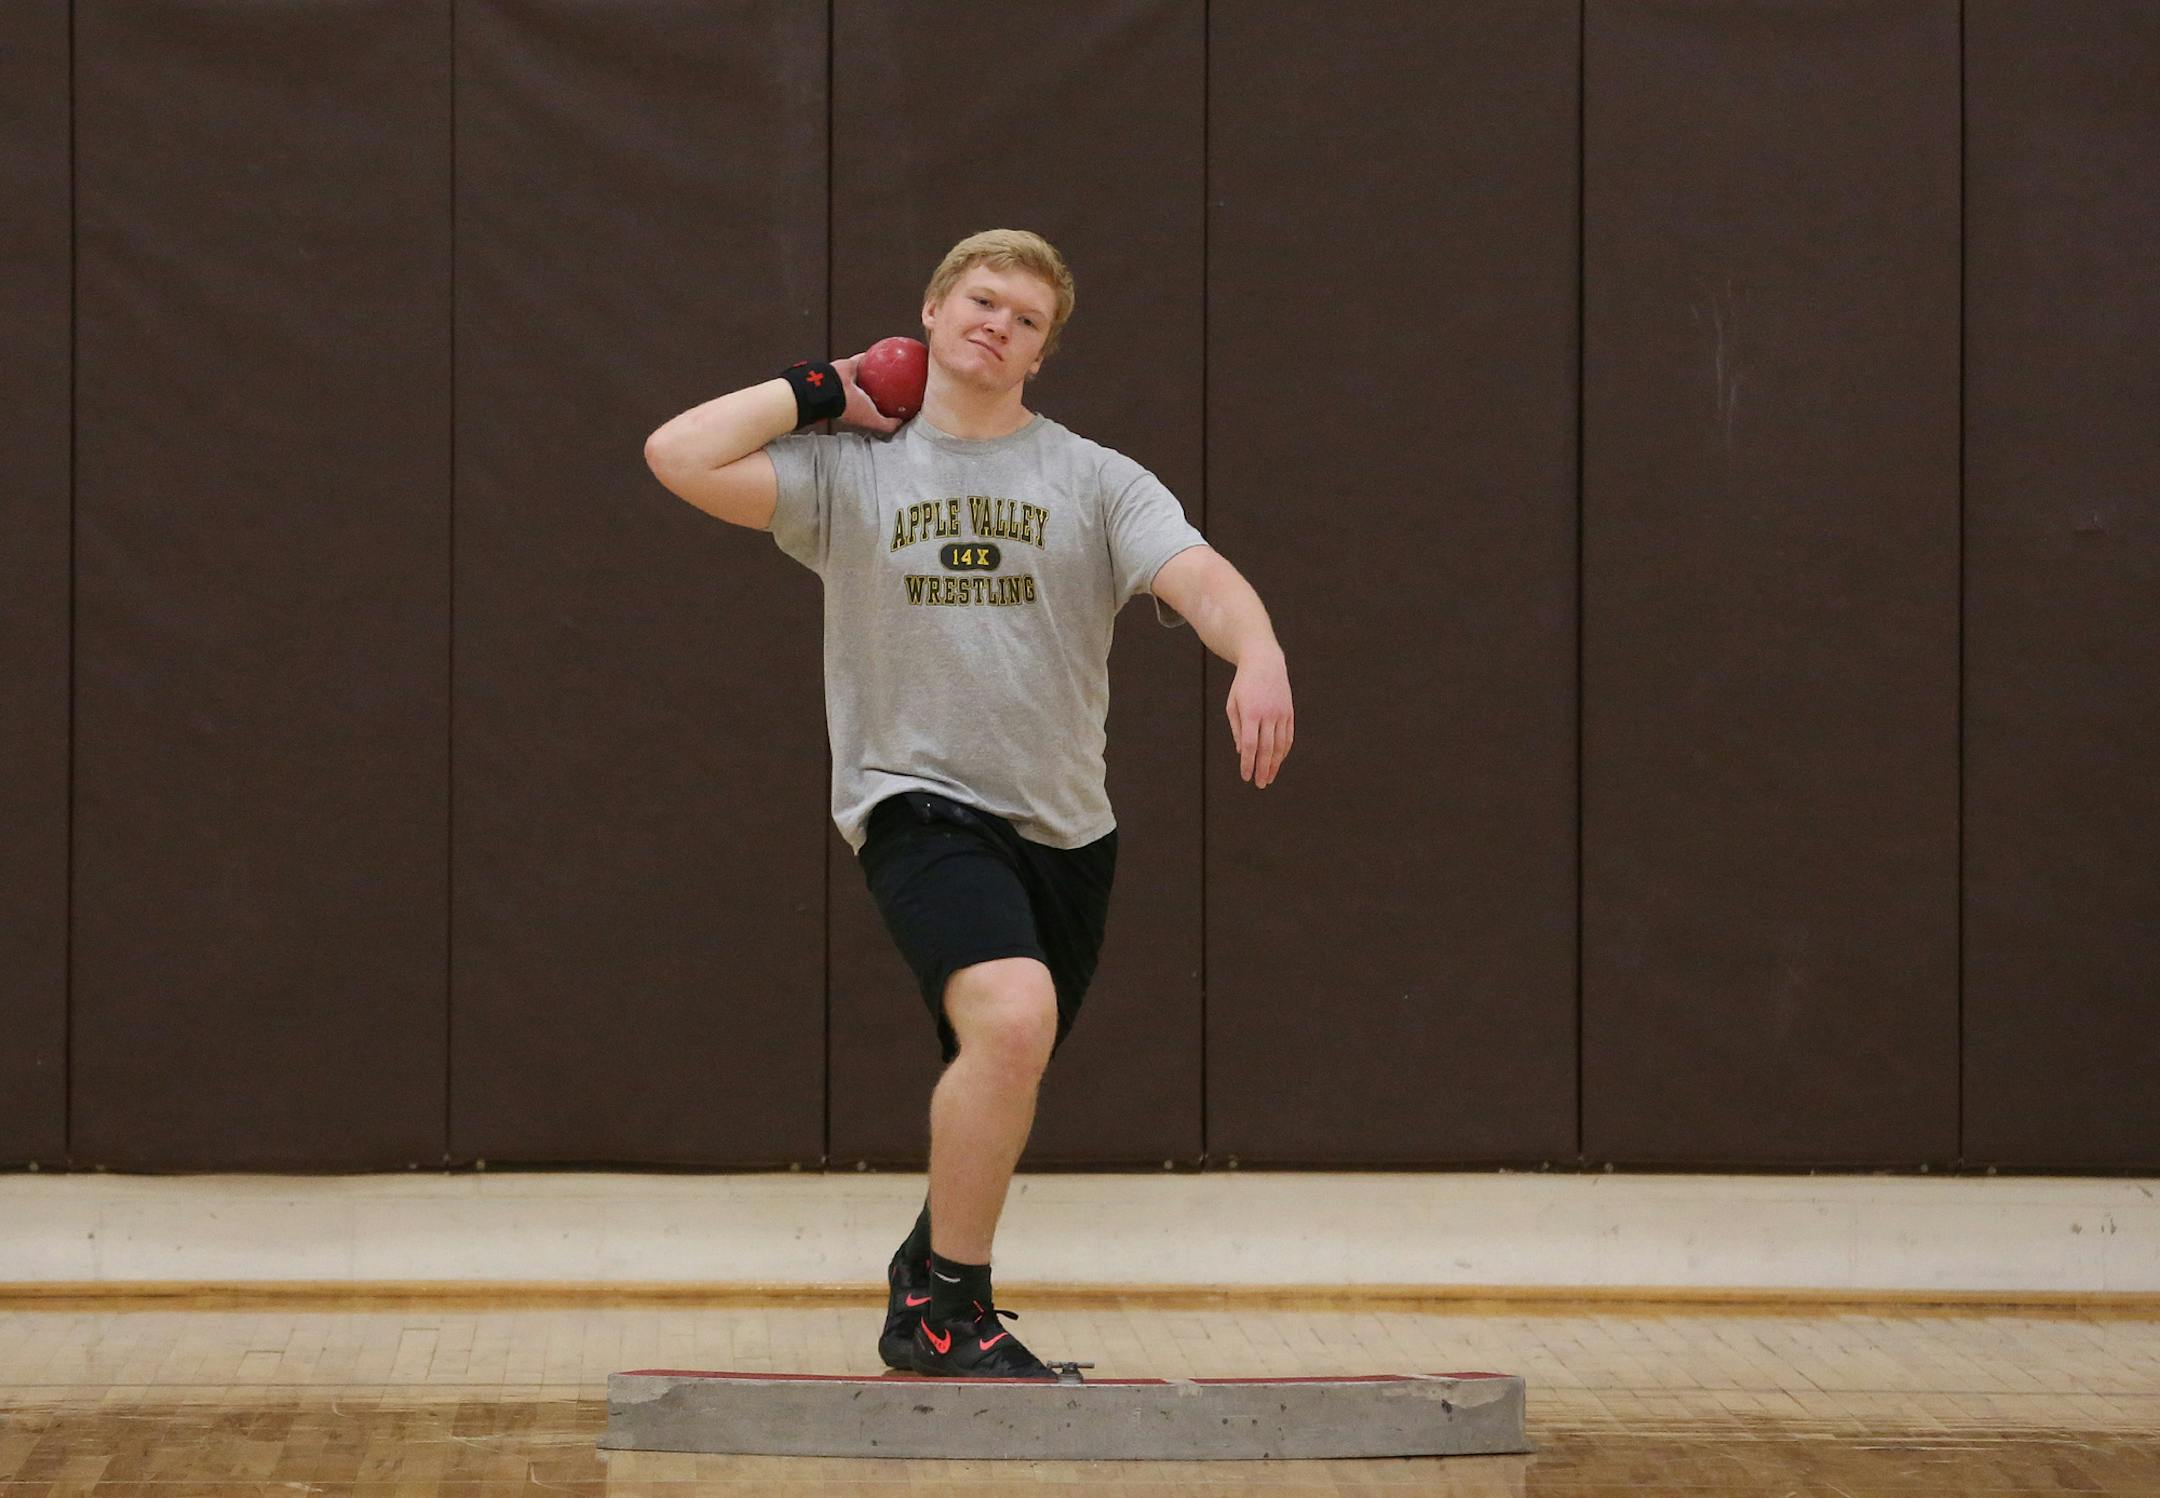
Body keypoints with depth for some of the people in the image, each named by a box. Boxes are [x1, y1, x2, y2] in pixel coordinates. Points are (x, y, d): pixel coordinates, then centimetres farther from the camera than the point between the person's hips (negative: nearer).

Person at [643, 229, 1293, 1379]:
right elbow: (680, 457, -9)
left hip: (1066, 827, 4)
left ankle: (927, 1272, 46)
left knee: (1002, 1074, 17)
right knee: (1013, 1015, -29)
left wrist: (1259, 657, -32)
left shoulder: (1093, 479, 5)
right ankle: (944, 1310, -15)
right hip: (919, 806, -4)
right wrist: (814, 392, -1)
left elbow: (1198, 576, -11)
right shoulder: (849, 469, 3)